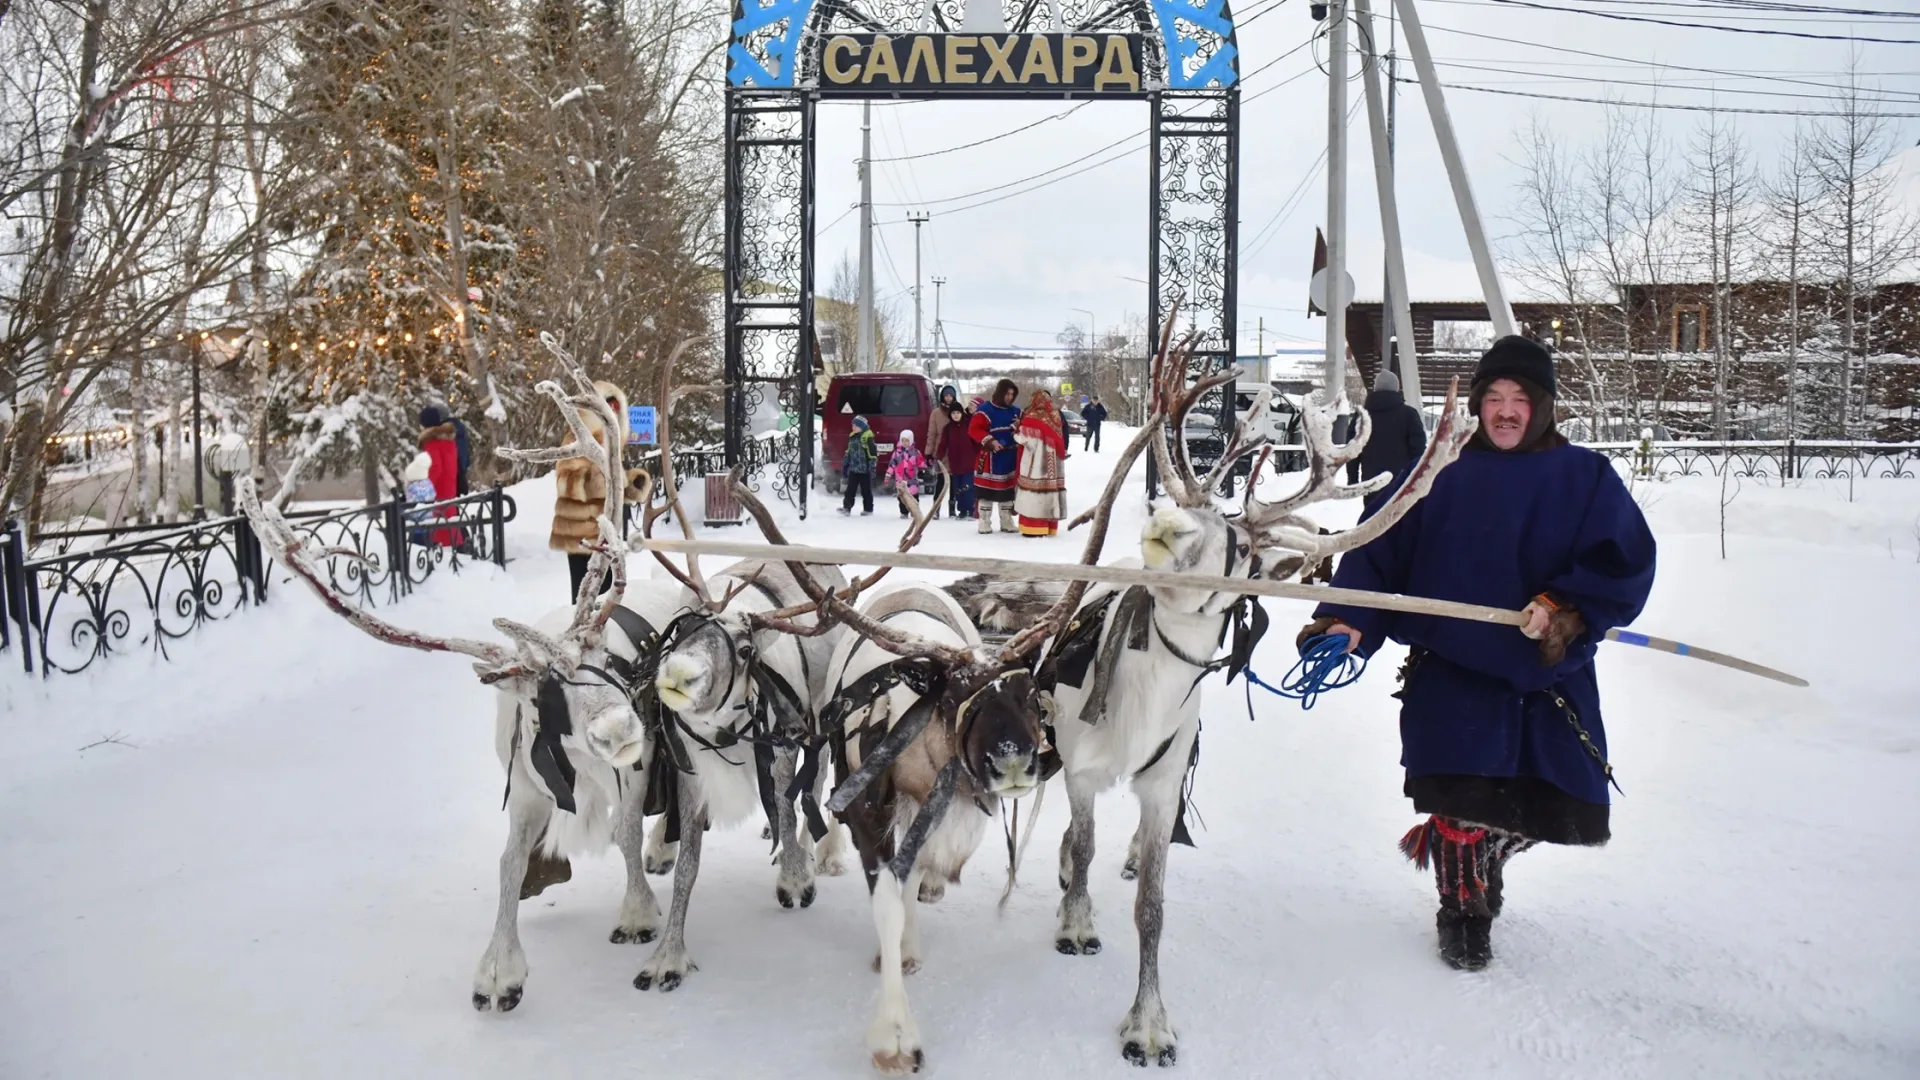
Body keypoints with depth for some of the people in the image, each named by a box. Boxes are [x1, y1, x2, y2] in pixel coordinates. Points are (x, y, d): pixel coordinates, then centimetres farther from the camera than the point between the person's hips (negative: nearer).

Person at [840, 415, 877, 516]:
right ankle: (847, 507, 3)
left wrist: (872, 467, -16)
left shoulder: (868, 437, -13)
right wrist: (844, 465, 21)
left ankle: (868, 508, 16)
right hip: (853, 468, 6)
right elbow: (848, 452, 21)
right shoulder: (852, 436, 10)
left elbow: (873, 453, -14)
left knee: (866, 490, 5)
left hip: (864, 469, -6)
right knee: (850, 489, 3)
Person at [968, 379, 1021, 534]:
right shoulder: (985, 409, -8)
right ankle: (985, 523, 5)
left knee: (1008, 490, 11)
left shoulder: (1015, 411, 11)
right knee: (987, 491, -2)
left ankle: (1007, 522, 20)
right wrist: (990, 441, -22)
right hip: (991, 458, -5)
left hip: (1011, 458, 5)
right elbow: (975, 429, -13)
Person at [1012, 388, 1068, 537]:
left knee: (1035, 493, -5)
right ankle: (1050, 527, 15)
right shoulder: (1055, 417, 7)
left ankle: (1034, 527, -8)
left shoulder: (1032, 418, -13)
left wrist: (1017, 434, 2)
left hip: (1036, 464, -7)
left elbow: (1028, 440, -13)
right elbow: (1060, 440, 12)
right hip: (1052, 463, 7)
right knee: (1050, 485, 11)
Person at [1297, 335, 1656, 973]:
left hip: (1548, 674, 2)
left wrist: (1568, 610, -20)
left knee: (1549, 809, 7)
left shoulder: (1586, 478, 3)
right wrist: (1347, 618, -15)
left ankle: (1460, 849, 38)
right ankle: (1463, 908, 20)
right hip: (1451, 669, -1)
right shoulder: (1442, 476, 3)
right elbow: (1381, 552, -1)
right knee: (1463, 797, -6)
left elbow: (1625, 563, -5)